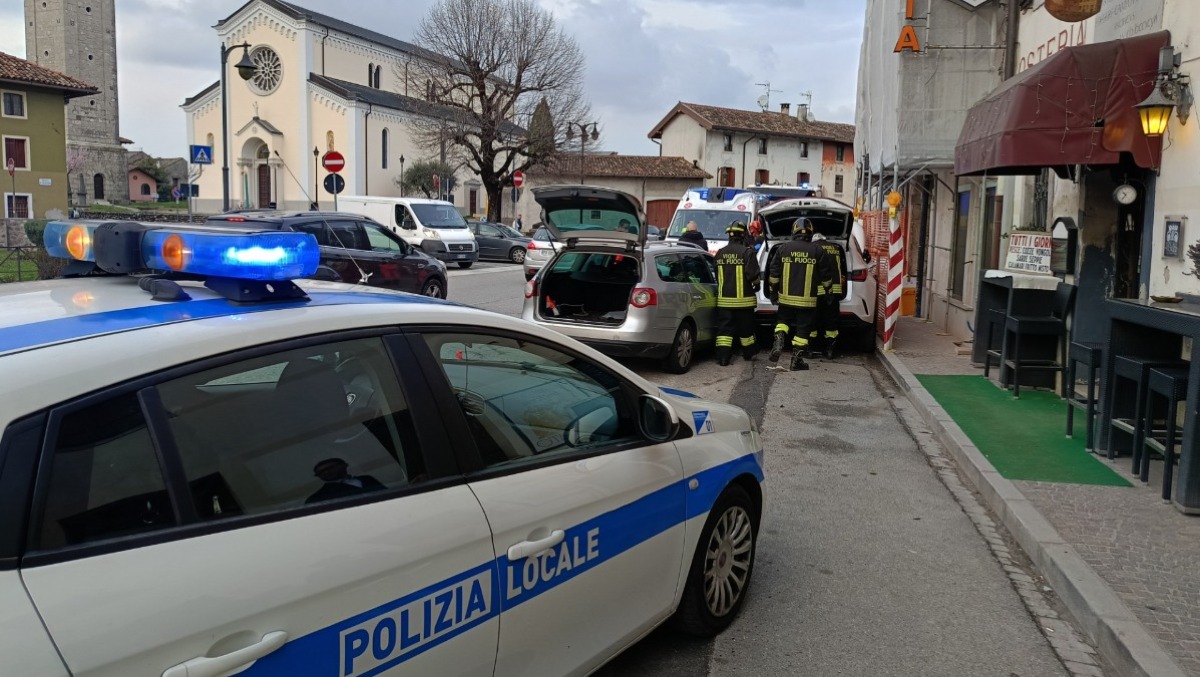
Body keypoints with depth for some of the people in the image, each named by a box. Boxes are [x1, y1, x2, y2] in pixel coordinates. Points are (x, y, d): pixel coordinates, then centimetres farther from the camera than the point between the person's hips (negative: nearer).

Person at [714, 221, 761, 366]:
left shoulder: (720, 253, 5)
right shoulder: (747, 252, -11)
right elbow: (753, 274, -14)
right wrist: (756, 285, 7)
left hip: (724, 298, 3)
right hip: (743, 298, -3)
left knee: (724, 328, 3)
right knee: (745, 327, 13)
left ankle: (722, 357, -7)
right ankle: (748, 353, 30)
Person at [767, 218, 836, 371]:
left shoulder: (784, 248, -1)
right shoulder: (817, 250, -5)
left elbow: (774, 273, 2)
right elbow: (826, 274, 2)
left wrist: (774, 291, 14)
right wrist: (827, 287, 20)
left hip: (786, 297, 2)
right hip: (807, 299, -1)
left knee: (783, 320, 22)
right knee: (803, 329, 6)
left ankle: (778, 341, -4)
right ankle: (797, 360, 8)